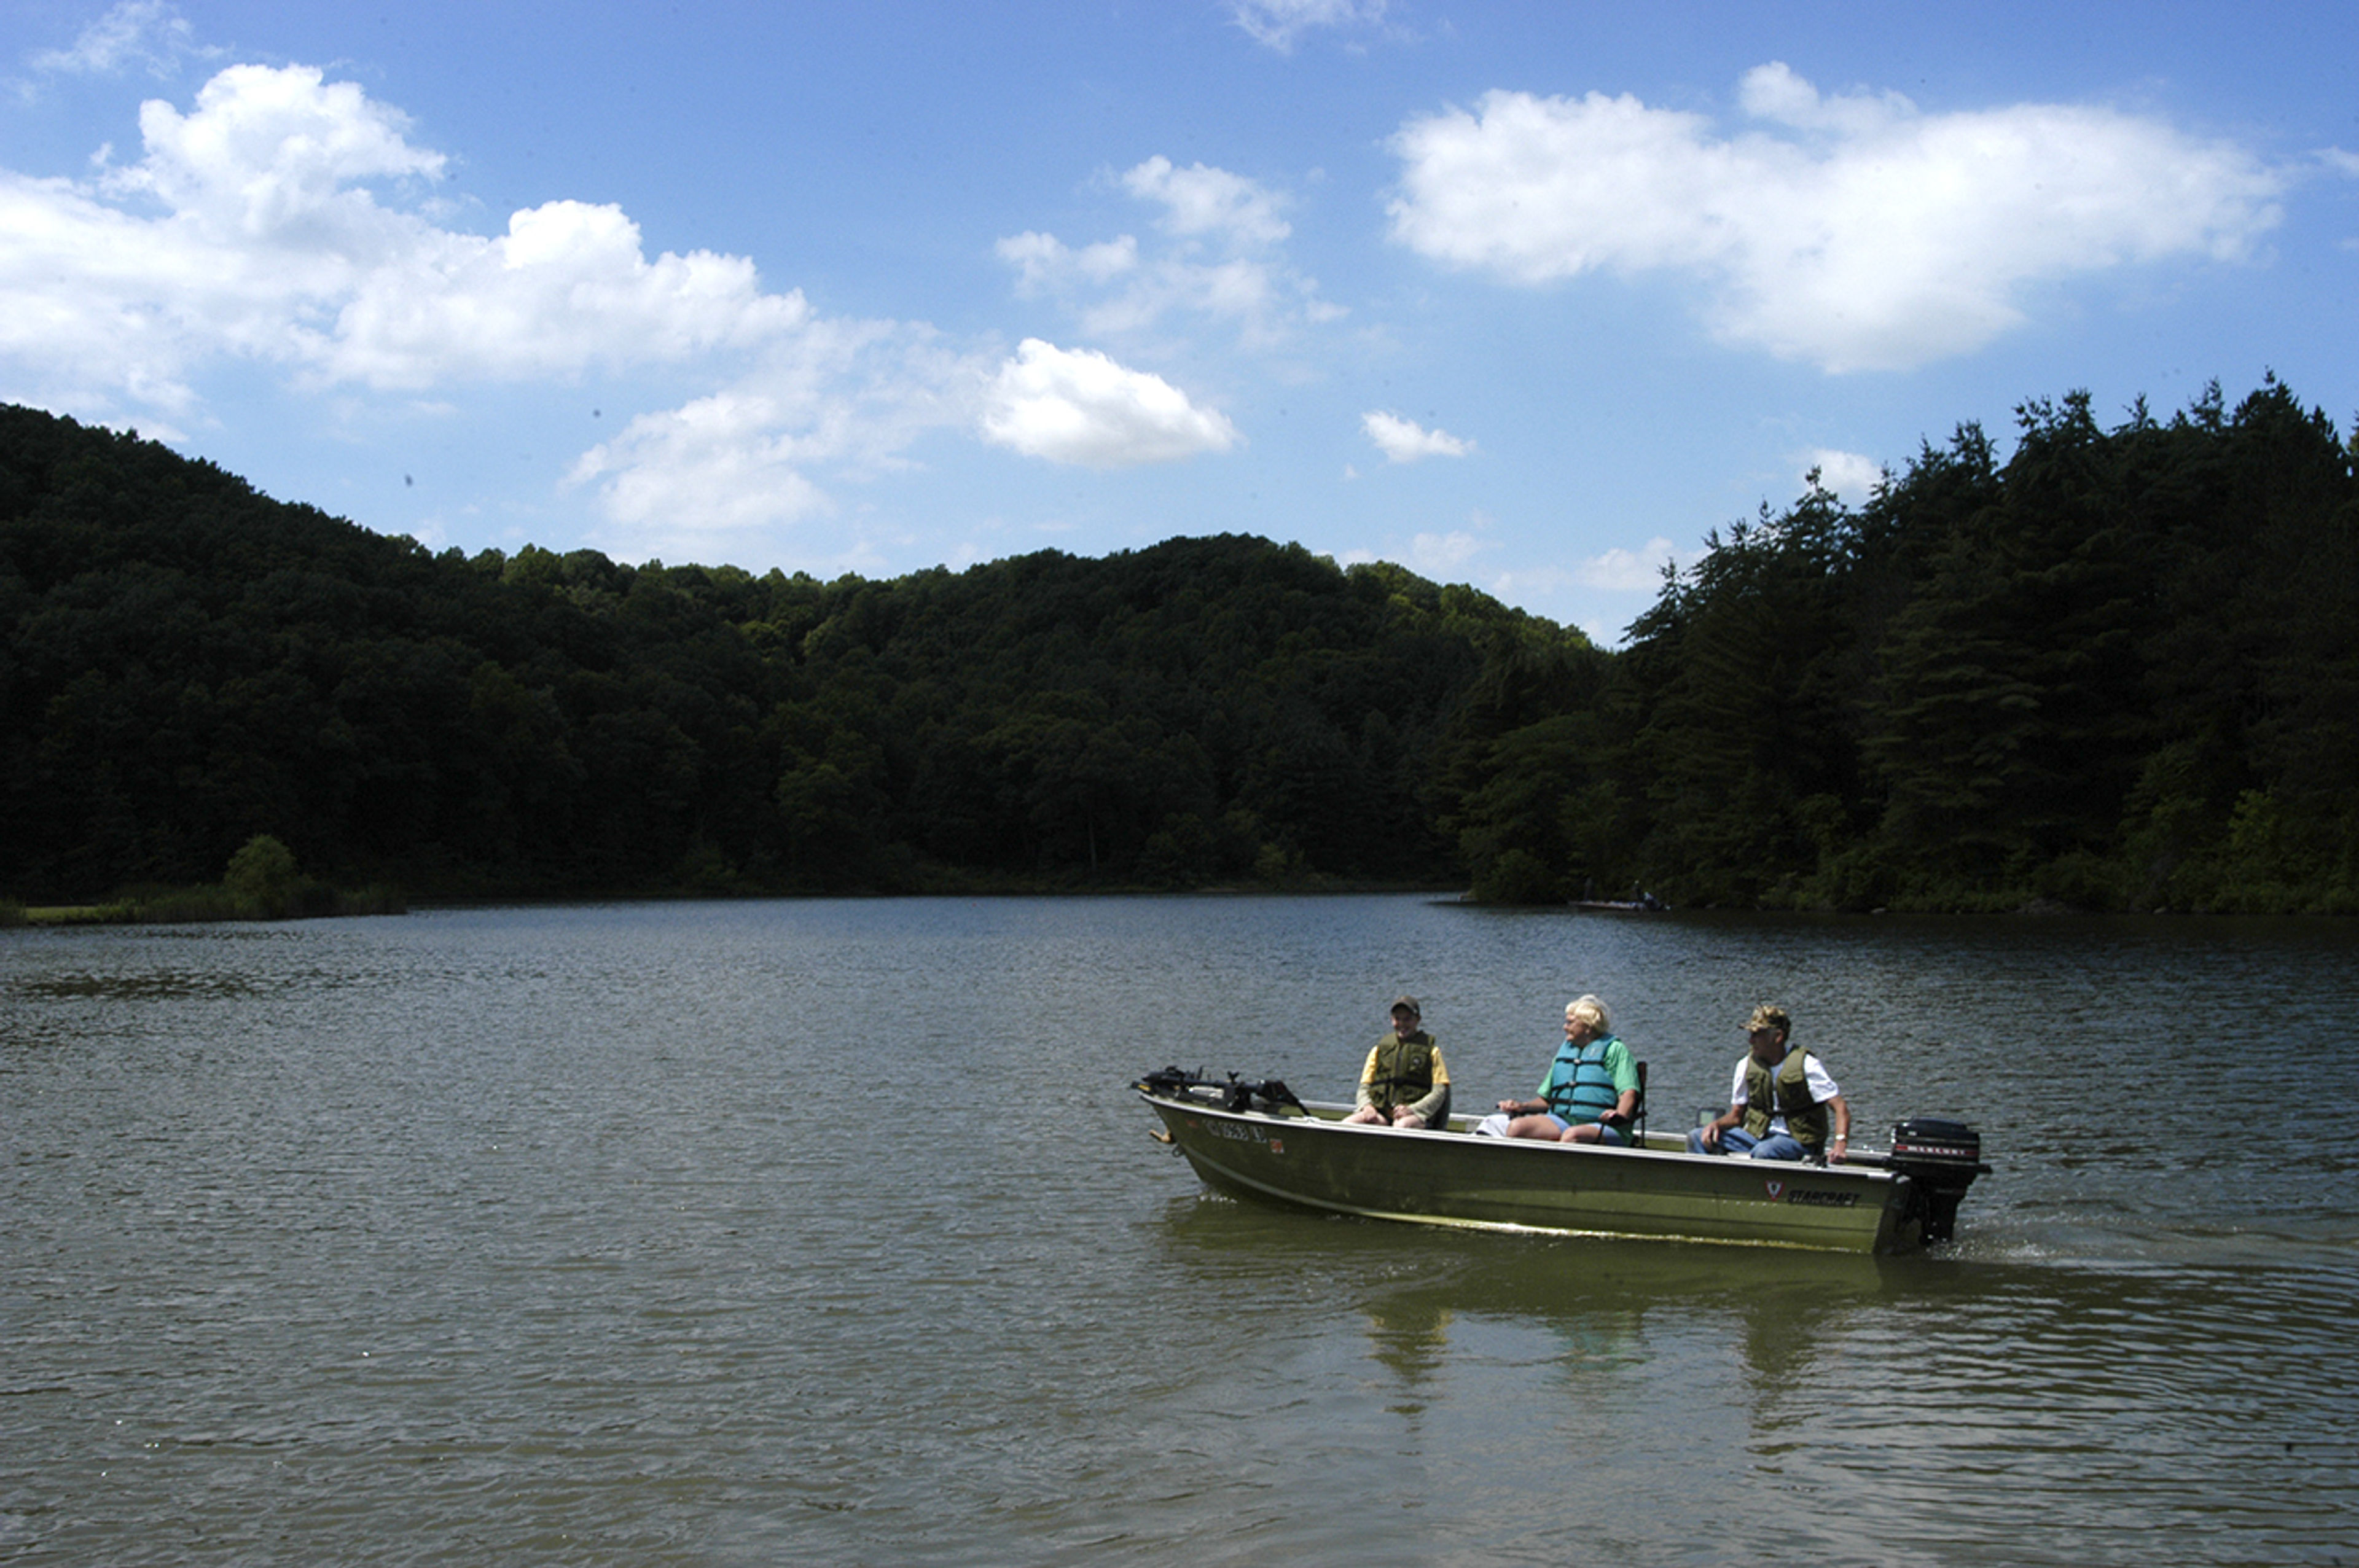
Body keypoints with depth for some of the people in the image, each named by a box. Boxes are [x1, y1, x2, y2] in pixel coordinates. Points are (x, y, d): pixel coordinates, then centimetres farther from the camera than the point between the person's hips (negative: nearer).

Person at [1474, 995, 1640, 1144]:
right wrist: (1522, 1106, 11)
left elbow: (1629, 1092, -8)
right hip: (1561, 1120, 6)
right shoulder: (1565, 1049, 25)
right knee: (1517, 1126, -21)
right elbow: (1546, 1098, 29)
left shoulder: (1614, 1049, 5)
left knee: (1572, 1136, -39)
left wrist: (1620, 1115, -28)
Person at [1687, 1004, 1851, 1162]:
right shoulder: (1746, 1065, 4)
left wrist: (1840, 1145, -32)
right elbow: (1736, 1116, 12)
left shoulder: (1806, 1065, -10)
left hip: (1799, 1140, -6)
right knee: (1697, 1138, -10)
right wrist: (1716, 1124, -11)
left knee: (1762, 1152, -39)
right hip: (1757, 1135, 6)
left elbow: (1840, 1108, -14)